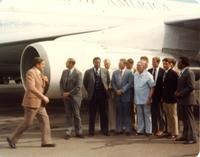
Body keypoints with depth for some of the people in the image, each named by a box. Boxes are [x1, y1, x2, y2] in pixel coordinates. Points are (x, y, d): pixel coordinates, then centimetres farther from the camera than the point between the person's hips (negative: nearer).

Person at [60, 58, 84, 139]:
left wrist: (69, 93, -15)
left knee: (76, 114, 3)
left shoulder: (78, 73, -10)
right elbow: (61, 83, 12)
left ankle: (78, 132, 14)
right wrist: (63, 93, -4)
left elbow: (78, 87, -16)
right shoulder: (64, 72, 8)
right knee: (68, 115, 6)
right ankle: (68, 132, 9)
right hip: (66, 97, 4)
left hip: (75, 97, -4)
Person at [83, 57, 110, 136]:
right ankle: (91, 131, 11)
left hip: (103, 94, 1)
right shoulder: (88, 72, 0)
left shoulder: (105, 71, 5)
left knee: (104, 113, 5)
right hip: (92, 95, -1)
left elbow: (108, 81, 13)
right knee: (92, 114, 4)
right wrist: (89, 91, 7)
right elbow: (85, 83, 8)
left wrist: (106, 89, 6)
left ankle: (105, 130, 12)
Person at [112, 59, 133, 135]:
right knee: (119, 113, 4)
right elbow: (112, 83, 8)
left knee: (126, 113, 0)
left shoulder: (129, 73, 0)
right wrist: (116, 90, -6)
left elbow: (129, 83, -8)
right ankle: (119, 129, 9)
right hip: (117, 95, 3)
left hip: (126, 95, -3)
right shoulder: (115, 72, 12)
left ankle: (128, 129, 4)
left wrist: (122, 90, -13)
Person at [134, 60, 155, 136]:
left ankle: (148, 131, 11)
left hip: (145, 99, -5)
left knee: (147, 115, 5)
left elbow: (152, 87, -11)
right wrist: (134, 97, 7)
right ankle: (140, 130, 20)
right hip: (138, 99, 5)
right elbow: (134, 86, 10)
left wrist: (149, 98, -14)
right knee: (140, 115, 12)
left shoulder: (148, 75, -11)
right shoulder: (135, 75, 4)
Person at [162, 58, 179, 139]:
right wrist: (162, 96, 10)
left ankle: (175, 133, 5)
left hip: (171, 98, -7)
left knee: (173, 116, 0)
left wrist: (173, 95, -14)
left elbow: (175, 86, -13)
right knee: (168, 116, 13)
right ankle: (169, 131, 20)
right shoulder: (164, 73, 11)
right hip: (165, 98, 8)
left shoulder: (173, 74, -12)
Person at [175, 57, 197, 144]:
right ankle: (185, 136, 26)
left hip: (186, 99, -9)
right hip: (181, 100, 9)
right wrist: (177, 92, 5)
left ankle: (192, 138, 2)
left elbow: (191, 87, -21)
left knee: (189, 119, -4)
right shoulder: (182, 73, 14)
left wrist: (180, 94, -17)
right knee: (184, 119, 16)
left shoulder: (189, 73, -15)